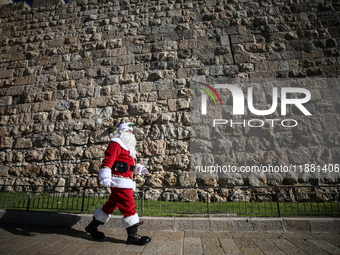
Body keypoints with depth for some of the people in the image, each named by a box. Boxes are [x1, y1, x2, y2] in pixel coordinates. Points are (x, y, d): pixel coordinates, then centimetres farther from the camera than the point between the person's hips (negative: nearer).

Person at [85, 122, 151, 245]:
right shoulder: (116, 144, -8)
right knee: (129, 207, -6)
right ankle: (132, 236, 4)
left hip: (126, 183, 10)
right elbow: (108, 160, -18)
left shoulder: (128, 147, 24)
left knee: (111, 205, 18)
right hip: (120, 181, -10)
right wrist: (105, 177, -26)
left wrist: (140, 168, 18)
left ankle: (92, 227, 33)